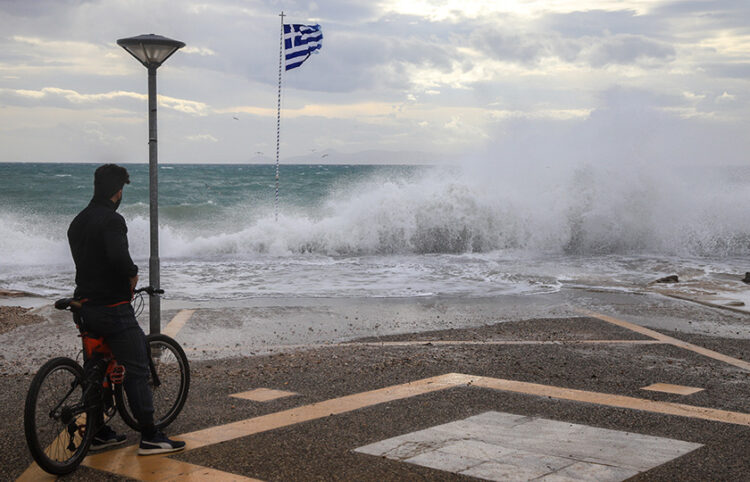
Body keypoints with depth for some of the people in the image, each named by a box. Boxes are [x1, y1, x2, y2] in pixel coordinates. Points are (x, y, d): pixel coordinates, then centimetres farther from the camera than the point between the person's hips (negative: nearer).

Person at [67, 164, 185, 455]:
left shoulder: (78, 222, 13)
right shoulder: (112, 220, -16)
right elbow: (119, 256, -32)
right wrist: (132, 274, -12)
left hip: (86, 307, 9)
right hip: (113, 308, -9)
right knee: (136, 371, -3)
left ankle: (98, 433, 24)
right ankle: (149, 437, -1)